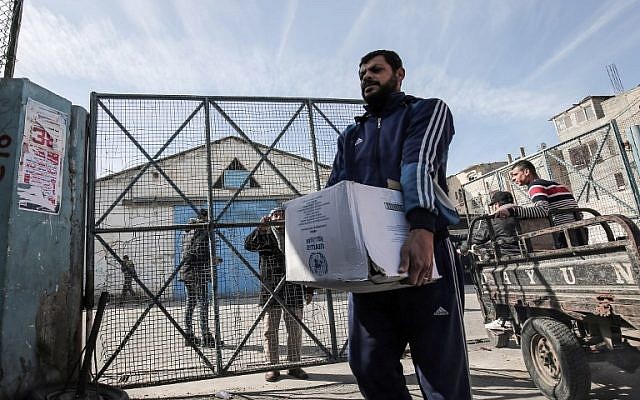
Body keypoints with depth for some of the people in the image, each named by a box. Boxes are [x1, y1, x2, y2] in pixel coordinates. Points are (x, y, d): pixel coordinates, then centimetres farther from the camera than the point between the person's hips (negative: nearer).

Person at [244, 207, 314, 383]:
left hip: (294, 290, 2)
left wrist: (309, 289, 10)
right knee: (270, 330, 5)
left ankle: (294, 365, 21)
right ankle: (272, 367, 17)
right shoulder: (265, 236, 8)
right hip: (270, 290, -1)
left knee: (295, 330, 7)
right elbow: (249, 245, -11)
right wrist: (261, 228, -23)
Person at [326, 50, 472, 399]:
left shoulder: (427, 110, 10)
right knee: (368, 366, 6)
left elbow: (420, 165, -11)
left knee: (441, 368, 0)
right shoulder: (350, 136, 25)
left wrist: (422, 229, -27)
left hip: (422, 251, -4)